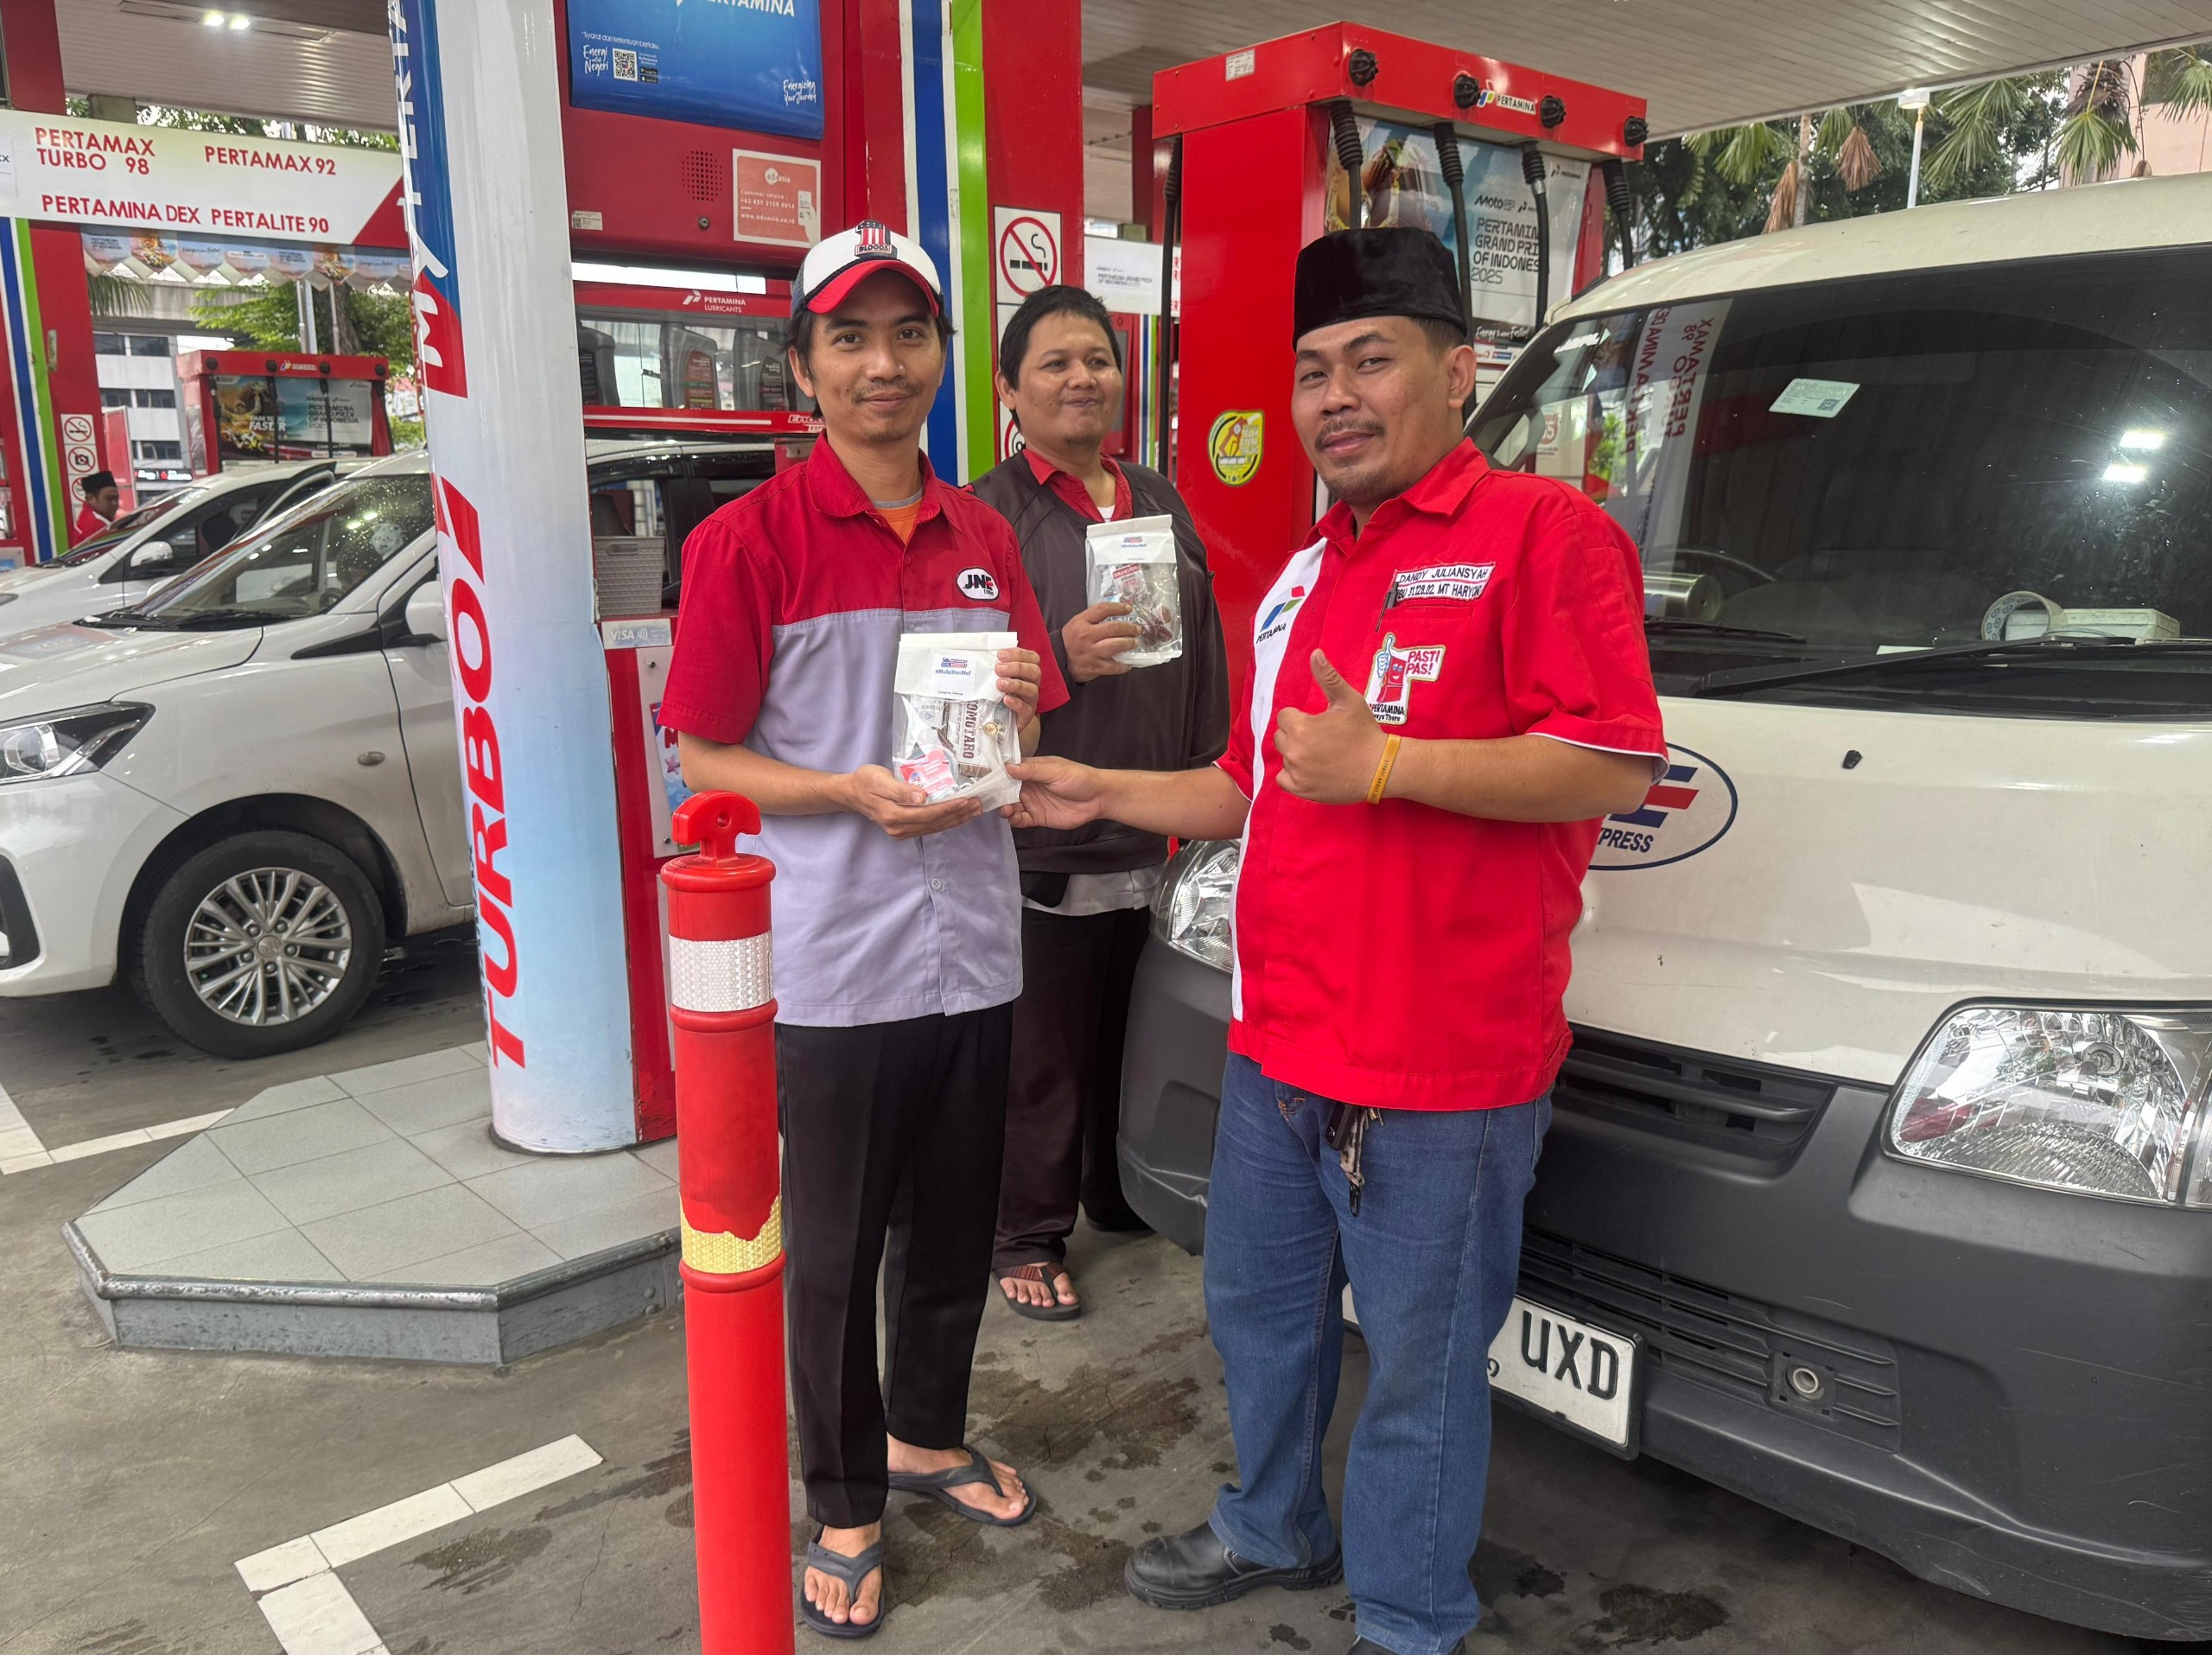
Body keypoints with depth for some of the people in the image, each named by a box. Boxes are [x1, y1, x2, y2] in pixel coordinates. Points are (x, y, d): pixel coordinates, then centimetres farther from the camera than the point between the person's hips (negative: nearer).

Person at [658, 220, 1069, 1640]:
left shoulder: (986, 539, 7)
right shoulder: (749, 540, -9)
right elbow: (706, 760, -8)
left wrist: (1017, 725, -9)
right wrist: (856, 794, -22)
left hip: (975, 955, 5)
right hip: (832, 971, -5)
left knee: (955, 1230, 20)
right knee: (836, 1255, 10)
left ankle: (928, 1435, 43)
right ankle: (846, 1507, 32)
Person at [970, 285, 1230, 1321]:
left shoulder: (1161, 503, 16)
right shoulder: (988, 513, -4)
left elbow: (1207, 656, 20)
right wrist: (1060, 660, -24)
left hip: (1160, 842, 6)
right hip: (1045, 844, -6)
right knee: (1040, 1054, 4)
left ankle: (1123, 1197, 38)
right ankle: (1028, 1237, 21)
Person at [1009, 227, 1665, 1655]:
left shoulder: (1542, 532, -10)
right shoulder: (1301, 579, 17)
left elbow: (1614, 766, -19)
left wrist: (1388, 761, -24)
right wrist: (1106, 795, 18)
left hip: (1442, 1069, -8)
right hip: (1278, 1044, 8)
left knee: (1421, 1363, 8)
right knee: (1260, 1306, 24)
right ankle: (1274, 1529, 48)